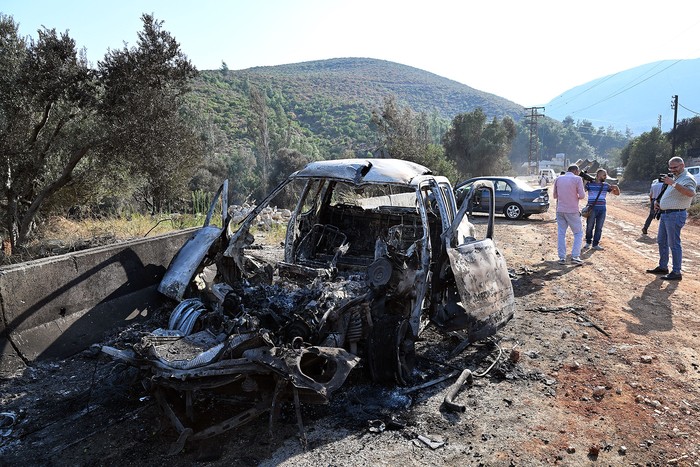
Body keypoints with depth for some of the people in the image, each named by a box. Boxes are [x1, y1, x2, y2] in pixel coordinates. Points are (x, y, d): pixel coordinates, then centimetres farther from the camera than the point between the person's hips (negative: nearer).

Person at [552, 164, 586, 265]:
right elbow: (582, 195, -9)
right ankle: (575, 256, -1)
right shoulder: (577, 179, -6)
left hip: (560, 210, 4)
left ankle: (562, 258, 6)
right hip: (572, 211, -4)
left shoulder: (558, 179, 7)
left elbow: (554, 195, 12)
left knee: (561, 234, 8)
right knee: (578, 233, 8)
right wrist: (577, 197, 11)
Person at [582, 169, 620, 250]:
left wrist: (617, 187, -7)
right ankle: (588, 242, 22)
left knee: (599, 228, 6)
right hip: (592, 209, -3)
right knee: (589, 227, 4)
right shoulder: (589, 184, -2)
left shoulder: (606, 185, 9)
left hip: (602, 209, 3)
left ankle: (595, 244, 14)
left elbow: (616, 193, 12)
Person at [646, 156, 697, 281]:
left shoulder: (688, 178, -12)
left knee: (674, 244, -8)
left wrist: (673, 183, -37)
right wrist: (657, 201, 11)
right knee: (661, 241, 16)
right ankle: (663, 267, 27)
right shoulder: (673, 178, 18)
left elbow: (691, 193, -33)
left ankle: (676, 272, -2)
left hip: (675, 215, -10)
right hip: (665, 213, 10)